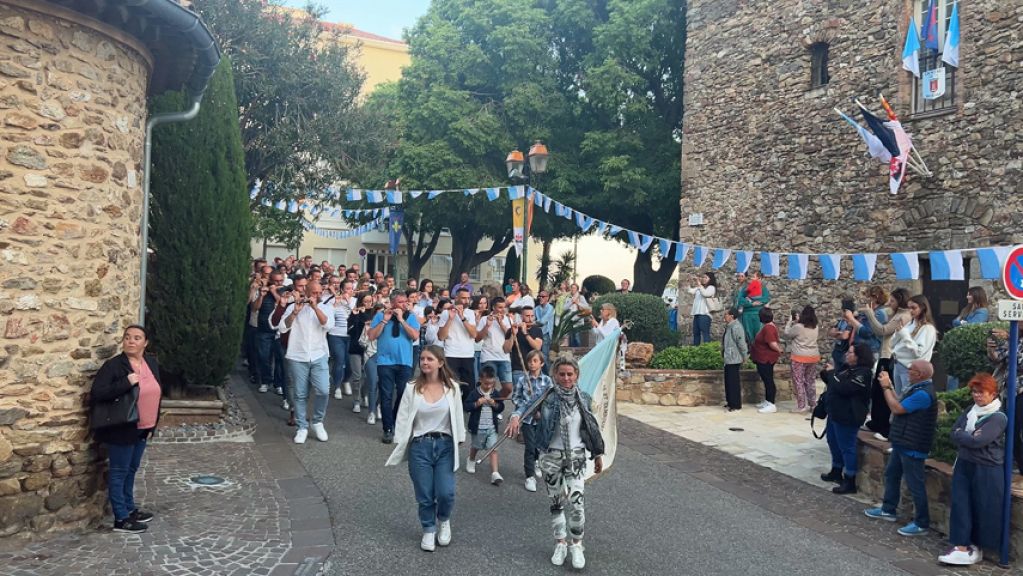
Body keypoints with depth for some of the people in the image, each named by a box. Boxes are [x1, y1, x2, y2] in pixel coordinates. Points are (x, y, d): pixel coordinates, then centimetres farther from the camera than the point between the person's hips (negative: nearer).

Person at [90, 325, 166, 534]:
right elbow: (96, 394, -24)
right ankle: (121, 519, 13)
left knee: (131, 470, 20)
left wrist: (153, 425, 13)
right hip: (121, 429, -7)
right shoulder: (113, 365, -16)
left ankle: (130, 509, 34)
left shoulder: (152, 363, 4)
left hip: (142, 429, 7)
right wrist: (126, 382, -32)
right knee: (119, 472, 4)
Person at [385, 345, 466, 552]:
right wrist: (401, 445, -5)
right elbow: (403, 419, -1)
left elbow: (457, 417, 5)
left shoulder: (452, 388, -2)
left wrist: (458, 442, 5)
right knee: (425, 495, 4)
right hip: (420, 446, 0)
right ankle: (428, 530, 29)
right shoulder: (412, 388, -4)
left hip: (445, 445, 0)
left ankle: (444, 522, 26)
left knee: (446, 493, -7)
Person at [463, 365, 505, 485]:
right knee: (476, 447, 20)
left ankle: (494, 473, -9)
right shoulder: (474, 393, -11)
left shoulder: (496, 393, -1)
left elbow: (501, 408, 1)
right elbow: (465, 406, -13)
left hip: (492, 427, 1)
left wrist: (495, 404, -18)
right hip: (478, 427, -1)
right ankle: (471, 460, 50)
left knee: (493, 449, -7)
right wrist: (477, 403, -26)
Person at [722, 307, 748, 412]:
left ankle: (736, 405, 2)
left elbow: (741, 342, -22)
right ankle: (730, 402, 27)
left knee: (733, 382, -4)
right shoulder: (729, 326, 12)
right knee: (728, 381, 17)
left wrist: (744, 356, -16)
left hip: (733, 359, -10)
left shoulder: (736, 327, -20)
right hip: (728, 358, 10)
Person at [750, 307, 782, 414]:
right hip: (765, 359, 10)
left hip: (766, 359, -10)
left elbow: (773, 344, -27)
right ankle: (767, 401, 28)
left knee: (768, 381, -4)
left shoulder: (768, 328, -24)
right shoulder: (771, 325, 8)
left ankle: (771, 405, 1)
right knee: (767, 380, 18)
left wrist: (779, 350, -11)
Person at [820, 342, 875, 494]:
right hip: (836, 413, 10)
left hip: (848, 417, -10)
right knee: (833, 442, 23)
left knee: (847, 447, -3)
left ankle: (850, 482, 5)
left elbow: (843, 387, -29)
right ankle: (836, 472, 40)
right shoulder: (849, 368, 10)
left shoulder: (863, 373, -21)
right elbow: (835, 384, 17)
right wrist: (827, 373, 0)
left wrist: (832, 373, -15)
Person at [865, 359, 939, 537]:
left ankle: (922, 523, 10)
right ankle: (888, 510, 34)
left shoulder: (923, 394, -25)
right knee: (891, 474, 21)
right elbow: (900, 402, 12)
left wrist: (886, 387, -14)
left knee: (915, 484, -1)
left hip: (912, 447, -11)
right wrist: (889, 386, 6)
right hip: (903, 443, 11)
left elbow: (897, 408, -23)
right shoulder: (917, 388, 8)